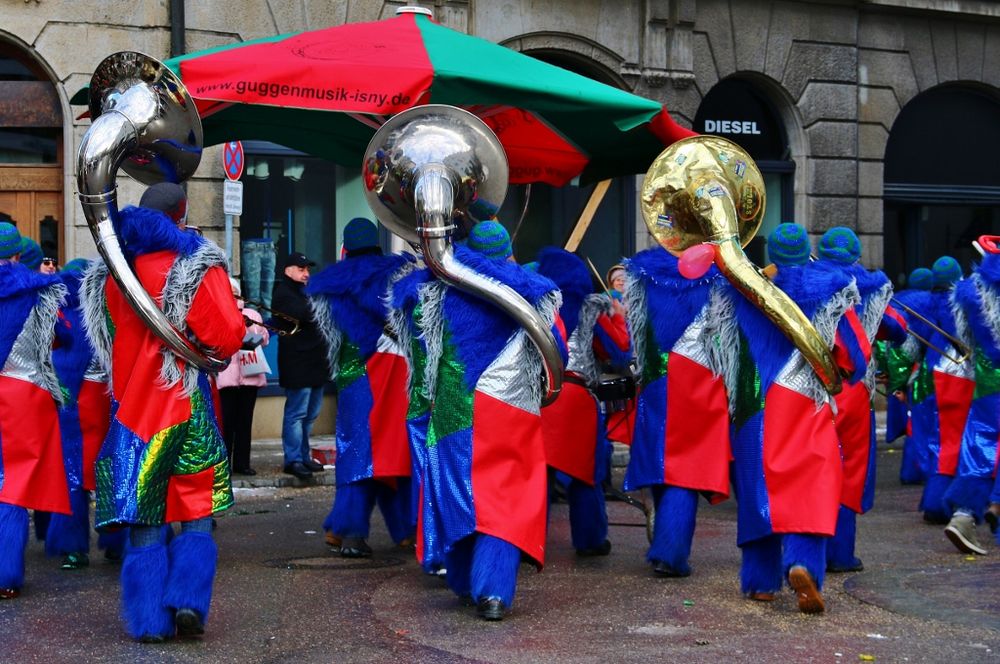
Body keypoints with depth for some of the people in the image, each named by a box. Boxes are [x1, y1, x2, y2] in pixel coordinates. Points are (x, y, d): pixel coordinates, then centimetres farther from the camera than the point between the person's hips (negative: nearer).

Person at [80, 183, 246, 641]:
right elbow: (228, 337, -14)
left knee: (143, 521, 7)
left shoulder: (110, 273, 6)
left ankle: (149, 619, 3)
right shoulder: (196, 267, -8)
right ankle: (188, 602, -4)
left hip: (132, 406, 3)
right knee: (196, 516, 9)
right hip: (187, 407, -3)